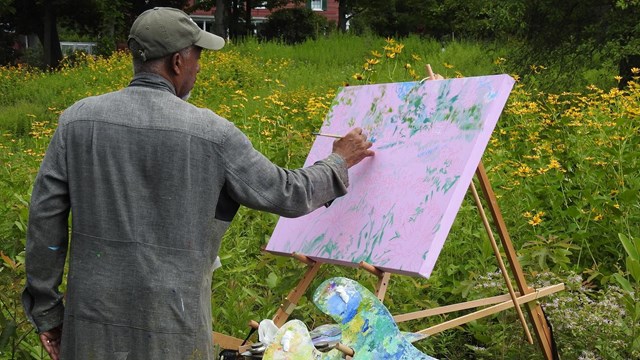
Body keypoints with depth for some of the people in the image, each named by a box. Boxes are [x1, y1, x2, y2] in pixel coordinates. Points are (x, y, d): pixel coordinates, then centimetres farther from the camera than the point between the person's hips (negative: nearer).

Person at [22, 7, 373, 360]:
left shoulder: (77, 119, -3)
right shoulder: (211, 133, -10)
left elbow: (45, 219, -1)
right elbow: (289, 195, 0)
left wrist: (46, 313, 9)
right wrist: (339, 162, 19)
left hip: (92, 320, 3)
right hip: (170, 326, -3)